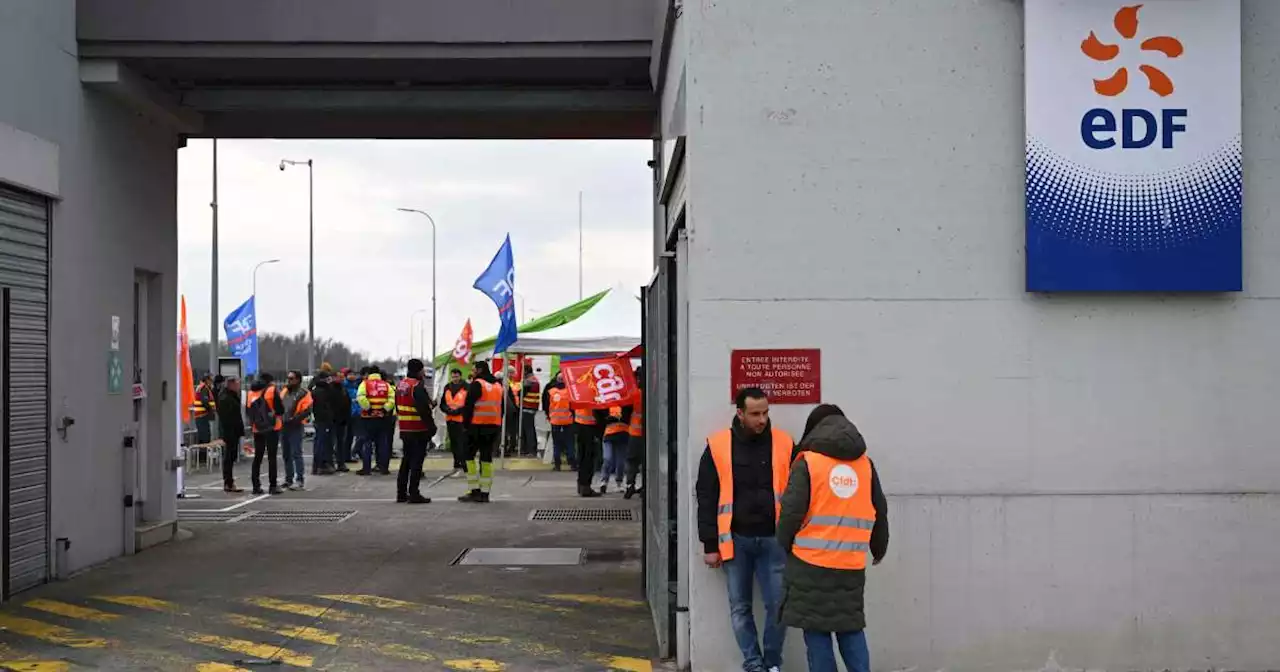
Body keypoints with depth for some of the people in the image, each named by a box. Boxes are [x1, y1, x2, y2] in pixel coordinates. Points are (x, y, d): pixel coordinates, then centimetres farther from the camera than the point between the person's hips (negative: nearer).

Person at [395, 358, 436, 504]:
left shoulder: (400, 385, 13)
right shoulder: (418, 386, -16)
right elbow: (424, 409, -21)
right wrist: (431, 426, -15)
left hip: (404, 429, 9)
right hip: (419, 430, -9)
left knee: (406, 459, 17)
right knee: (417, 461, -5)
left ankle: (401, 493, 20)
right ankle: (414, 494, -6)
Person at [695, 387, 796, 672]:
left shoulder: (784, 444, 0)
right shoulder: (718, 446, -2)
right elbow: (706, 497, 1)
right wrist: (710, 544, -1)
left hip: (773, 539, 0)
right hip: (736, 540, 0)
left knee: (778, 604, 0)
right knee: (740, 607, 6)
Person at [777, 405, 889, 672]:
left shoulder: (807, 462, -6)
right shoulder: (865, 463, 8)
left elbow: (792, 510, -10)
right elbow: (880, 511, 15)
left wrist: (785, 543, 8)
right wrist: (879, 549, 30)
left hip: (811, 562, -4)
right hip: (851, 565, 4)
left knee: (817, 630, 4)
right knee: (851, 627, 15)